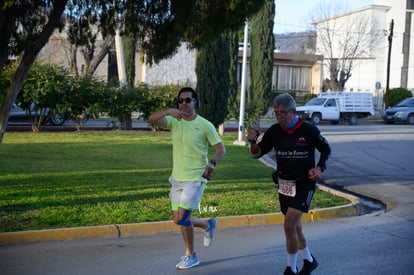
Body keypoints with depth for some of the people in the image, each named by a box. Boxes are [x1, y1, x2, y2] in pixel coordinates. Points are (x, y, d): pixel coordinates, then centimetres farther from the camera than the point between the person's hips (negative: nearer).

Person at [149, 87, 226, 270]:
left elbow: (221, 149, -7)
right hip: (177, 178, 6)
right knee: (178, 219, 11)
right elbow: (152, 119, -14)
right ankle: (208, 225, 39)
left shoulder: (205, 125, -8)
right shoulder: (174, 122, 2)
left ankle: (190, 256, 8)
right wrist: (169, 111, -32)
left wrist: (212, 163, -27)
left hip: (195, 178, -5)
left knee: (182, 217, -12)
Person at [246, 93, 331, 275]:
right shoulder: (274, 131, -2)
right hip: (284, 185, 5)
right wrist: (253, 142, -23)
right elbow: (257, 153, -2)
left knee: (289, 225, -15)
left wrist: (320, 168, -12)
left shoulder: (309, 130, -11)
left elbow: (326, 149, 4)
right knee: (295, 227, 16)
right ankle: (309, 260, 39)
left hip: (303, 185, -5)